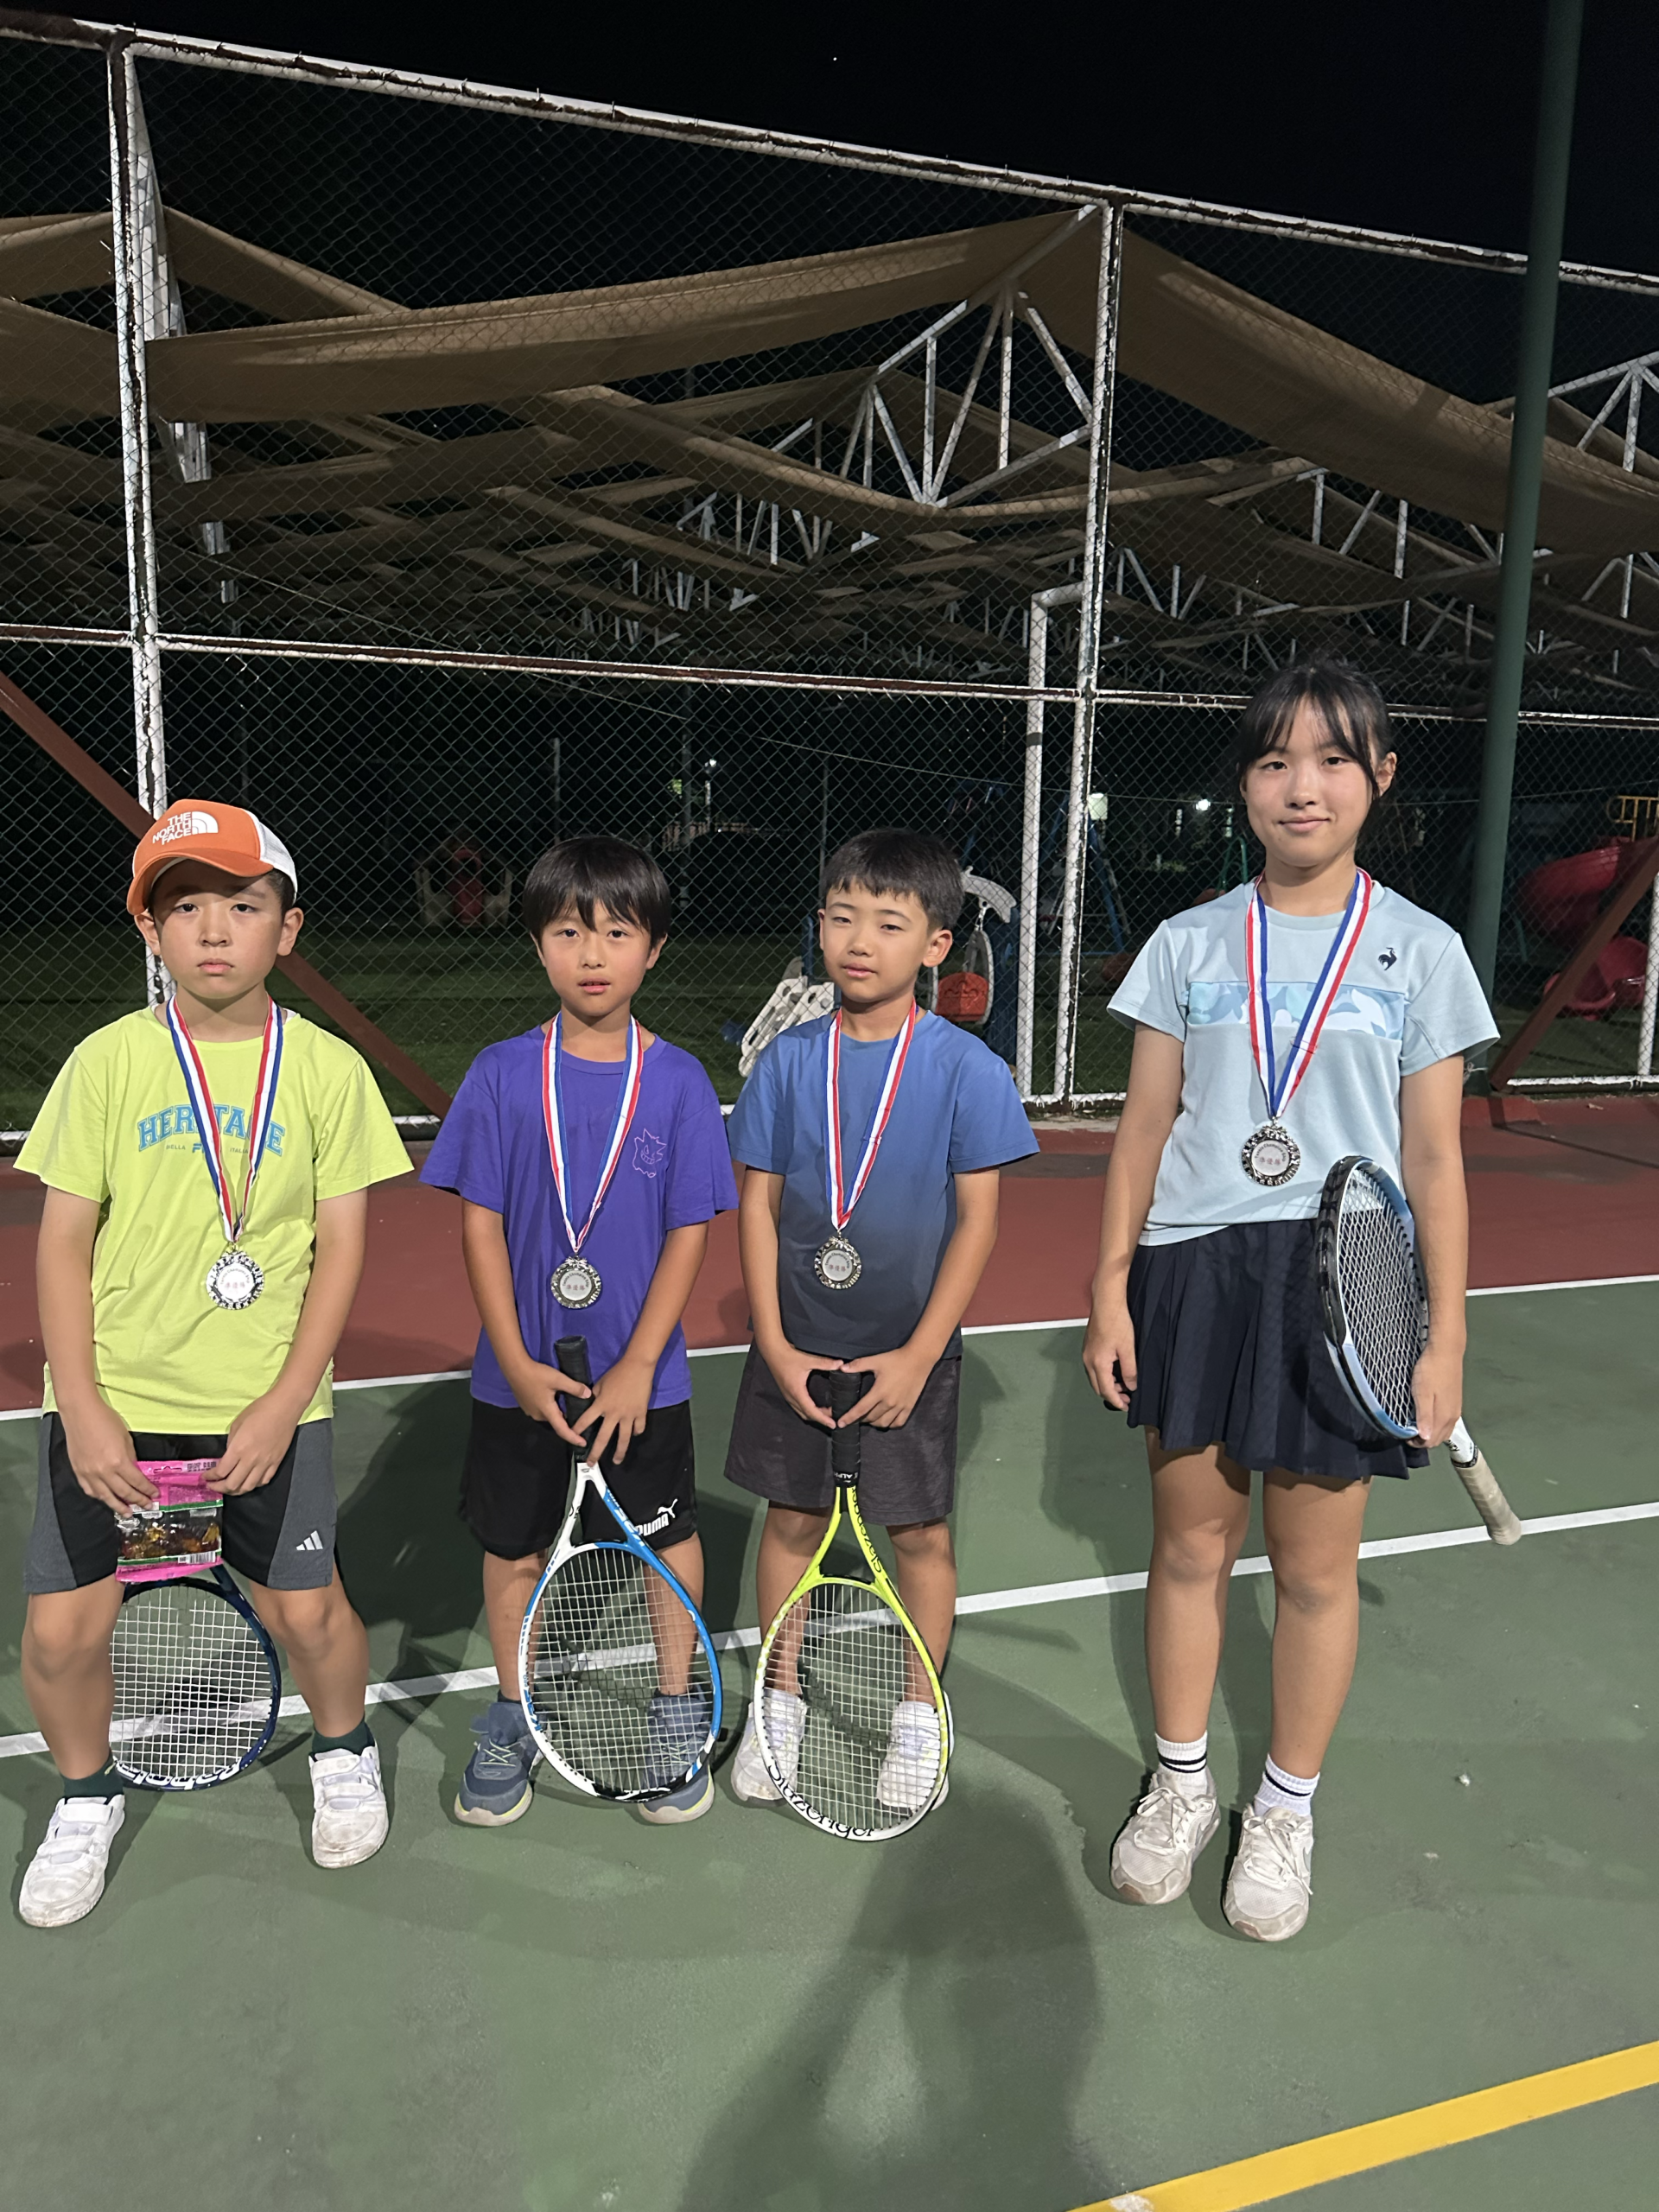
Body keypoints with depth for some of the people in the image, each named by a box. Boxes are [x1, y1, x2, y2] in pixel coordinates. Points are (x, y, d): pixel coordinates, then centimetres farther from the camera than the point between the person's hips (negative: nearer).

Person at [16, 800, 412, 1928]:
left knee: (306, 1610, 5)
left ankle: (344, 1751, 38)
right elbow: (64, 1241, 0)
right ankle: (88, 1798, 35)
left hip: (268, 1400, -1)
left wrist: (283, 1402, -10)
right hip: (113, 1397, 1)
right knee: (63, 1629, 3)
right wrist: (82, 1407, -8)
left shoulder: (327, 1068, -4)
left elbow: (341, 1243, -4)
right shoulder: (108, 1061, -2)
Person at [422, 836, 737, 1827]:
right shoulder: (502, 1075, -6)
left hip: (642, 1379, 0)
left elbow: (690, 1233, -7)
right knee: (516, 1549, 15)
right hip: (521, 1377, 1)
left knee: (669, 1542, 14)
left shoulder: (678, 1080, -7)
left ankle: (675, 1716, 36)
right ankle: (513, 1722, 38)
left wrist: (636, 1368, -12)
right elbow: (482, 1224, -4)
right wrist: (518, 1362, -11)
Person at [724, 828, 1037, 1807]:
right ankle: (781, 1698, 35)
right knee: (792, 1521, 14)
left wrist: (918, 1355, -13)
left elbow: (977, 1221, -9)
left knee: (920, 1533, 11)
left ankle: (921, 1713, 33)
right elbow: (758, 1204, -1)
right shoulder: (789, 1060, -4)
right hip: (797, 1349, 2)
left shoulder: (967, 1068, -11)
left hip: (910, 1351, -2)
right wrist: (775, 1345, -7)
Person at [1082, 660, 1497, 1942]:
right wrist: (1111, 1289, 1)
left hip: (1342, 1281, -1)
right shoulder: (1189, 944, 3)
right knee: (1190, 1546, 12)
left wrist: (1446, 1334, -1)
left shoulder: (1421, 950, 1)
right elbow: (1145, 1129, 5)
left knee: (1316, 1568, 10)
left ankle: (1288, 1809, 33)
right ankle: (1182, 1786, 34)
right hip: (1195, 1271, 2)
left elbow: (1433, 1157, 1)